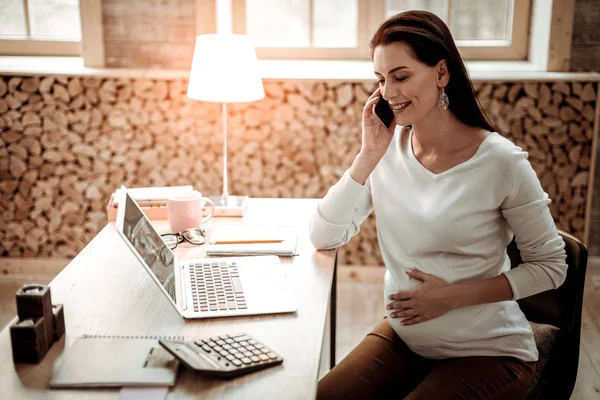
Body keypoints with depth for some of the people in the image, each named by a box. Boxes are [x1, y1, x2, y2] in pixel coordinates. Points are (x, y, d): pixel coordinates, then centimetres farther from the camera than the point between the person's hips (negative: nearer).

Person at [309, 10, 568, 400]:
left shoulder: (501, 162, -16)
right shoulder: (388, 149, -4)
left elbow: (551, 266, -8)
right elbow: (324, 237, -10)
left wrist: (454, 296, -18)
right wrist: (370, 155, -19)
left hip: (489, 353, -3)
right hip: (403, 336, 4)